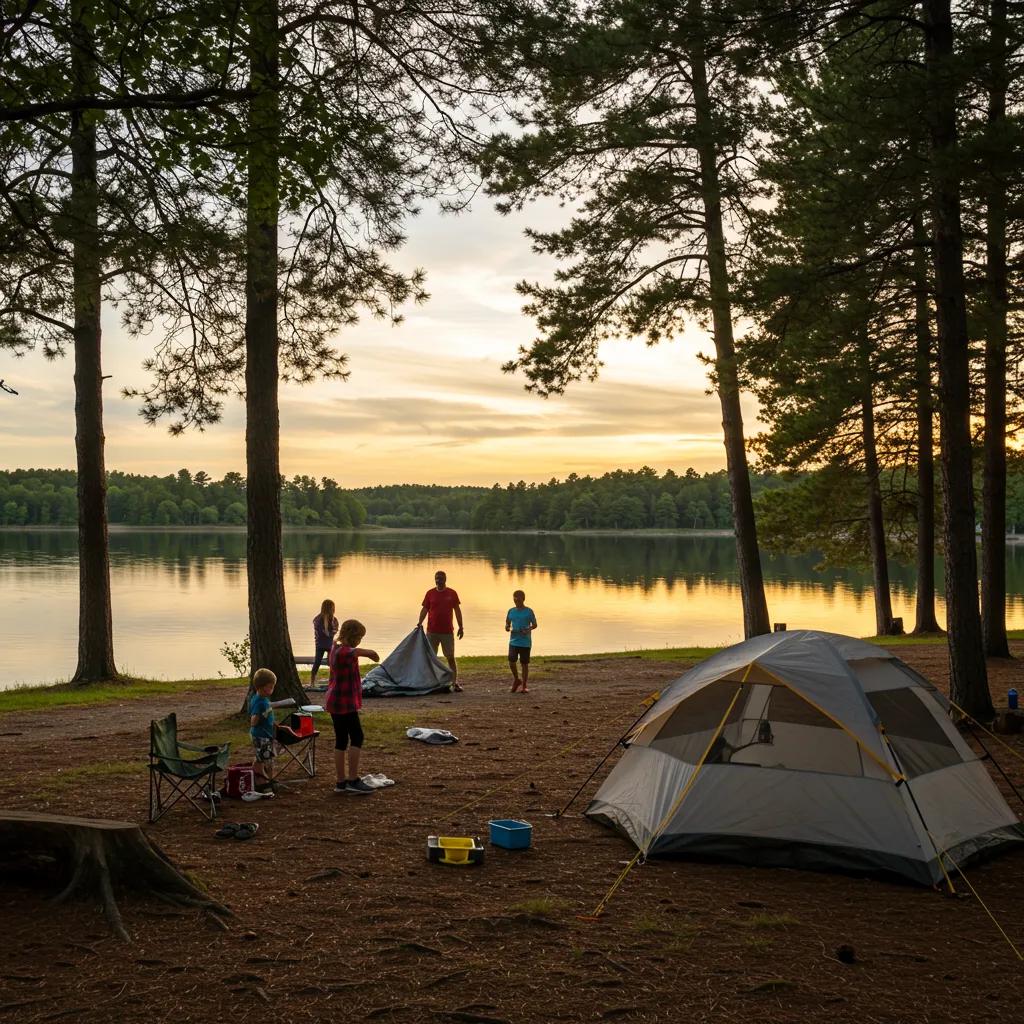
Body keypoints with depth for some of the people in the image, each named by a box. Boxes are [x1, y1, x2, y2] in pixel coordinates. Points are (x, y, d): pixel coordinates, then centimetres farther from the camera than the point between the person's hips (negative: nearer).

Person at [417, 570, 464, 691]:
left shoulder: (452, 593, 3)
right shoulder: (430, 593, 4)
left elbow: (457, 610, 7)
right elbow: (424, 609, 5)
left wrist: (460, 627, 4)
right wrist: (420, 623, -9)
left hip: (447, 632, -1)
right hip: (432, 632, 1)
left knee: (450, 658, 0)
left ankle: (455, 683, 4)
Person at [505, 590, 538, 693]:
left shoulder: (529, 611, -2)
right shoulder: (511, 611, 7)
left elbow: (534, 624, 1)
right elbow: (507, 623, 16)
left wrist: (529, 629, -18)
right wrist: (507, 628, -7)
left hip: (525, 643, -2)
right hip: (513, 641, 2)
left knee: (524, 663, 3)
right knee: (511, 661, -10)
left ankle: (524, 685, 14)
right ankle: (516, 679, 14)